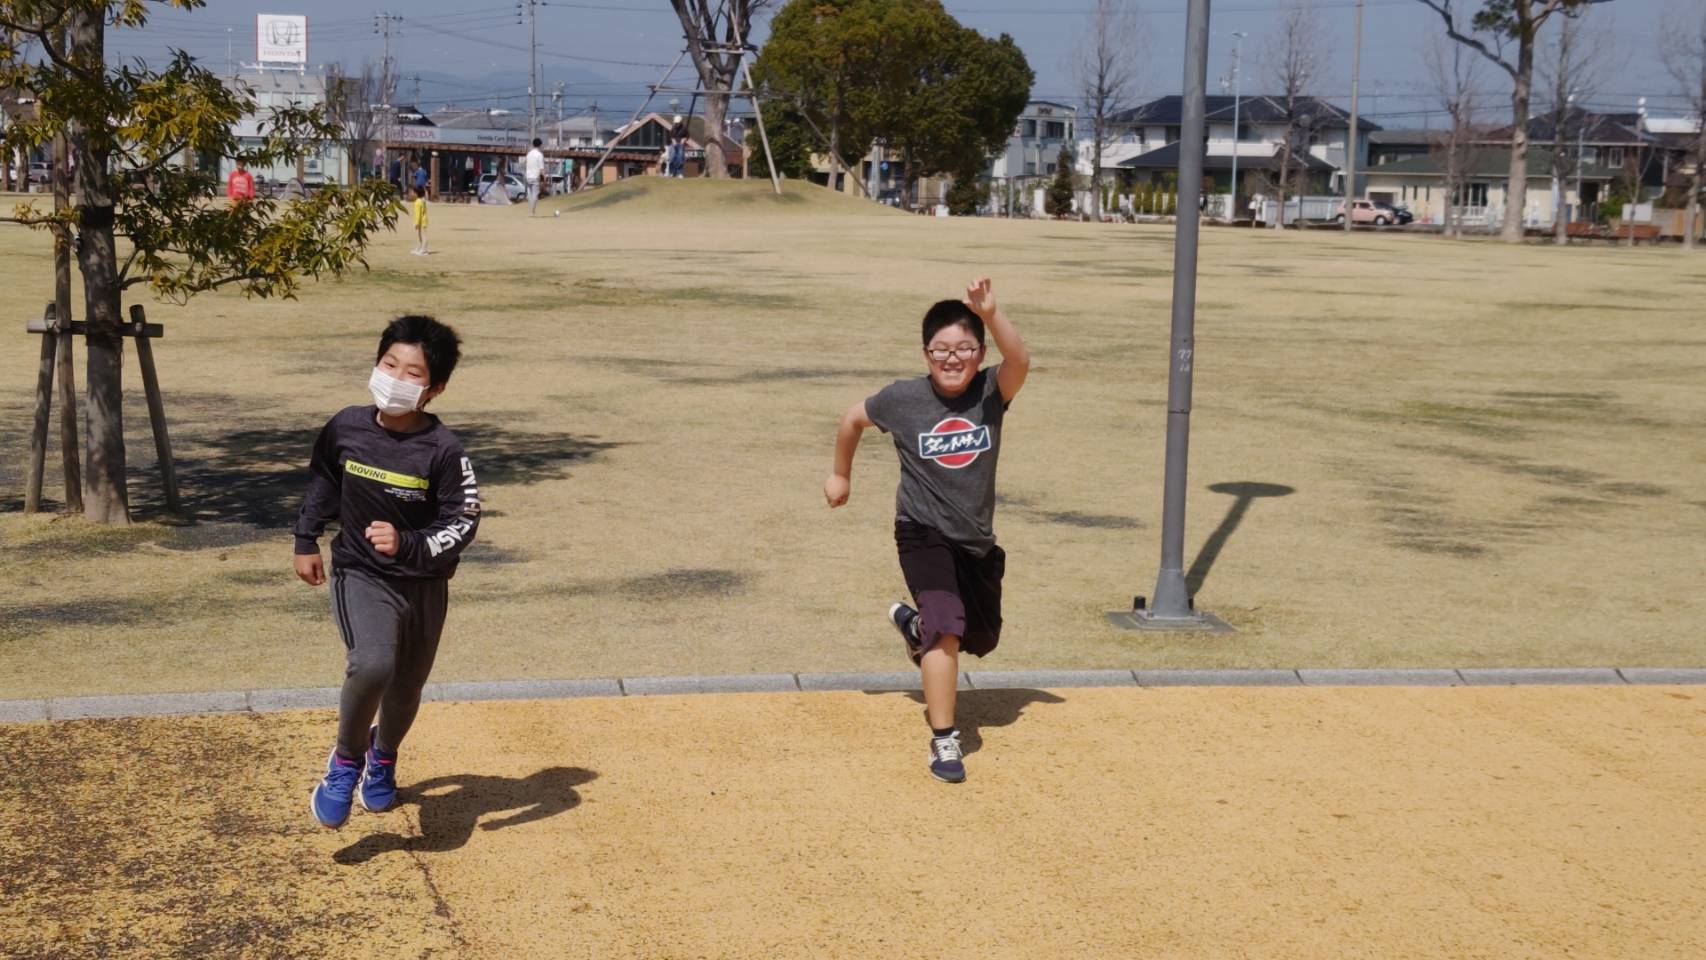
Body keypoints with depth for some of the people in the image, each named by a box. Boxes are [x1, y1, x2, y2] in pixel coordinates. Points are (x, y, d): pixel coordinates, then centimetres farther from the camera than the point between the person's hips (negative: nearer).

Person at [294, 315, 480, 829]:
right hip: (360, 574, -1)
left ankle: (383, 757, 50)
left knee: (406, 686, 17)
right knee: (372, 665, -28)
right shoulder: (346, 427, -9)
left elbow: (463, 522, -15)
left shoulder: (443, 451, -17)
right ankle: (346, 759, -1)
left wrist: (408, 545, -30)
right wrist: (306, 542, 14)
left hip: (424, 585, 1)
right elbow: (321, 483, 11)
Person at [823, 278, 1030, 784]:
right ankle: (943, 741, -15)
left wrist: (990, 314, -50)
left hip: (977, 541, 4)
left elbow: (1020, 361, -35)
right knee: (947, 628, -24)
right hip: (924, 533, -4)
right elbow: (854, 418, 8)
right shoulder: (902, 399, -12)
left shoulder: (991, 392, -12)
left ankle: (913, 624, 52)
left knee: (982, 639, 21)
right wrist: (840, 474, 19)